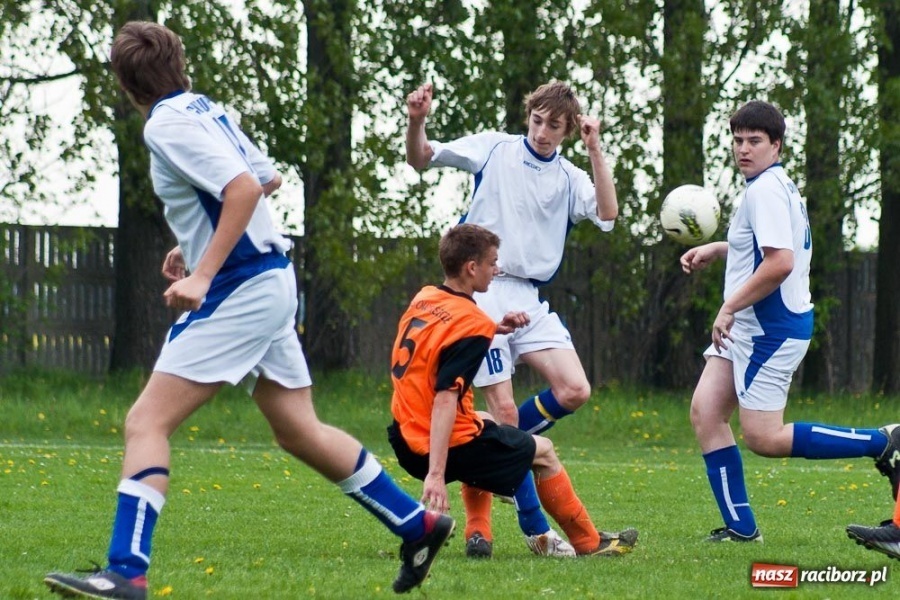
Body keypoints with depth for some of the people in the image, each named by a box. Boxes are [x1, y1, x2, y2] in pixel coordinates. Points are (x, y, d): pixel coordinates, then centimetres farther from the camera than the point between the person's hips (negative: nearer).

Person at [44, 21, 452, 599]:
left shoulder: (167, 124, -13)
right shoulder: (207, 110, 13)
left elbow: (244, 187, -24)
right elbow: (268, 179, 24)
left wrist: (203, 274, -26)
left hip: (241, 288, -9)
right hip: (272, 278, 9)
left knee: (147, 422, -11)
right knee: (300, 431, 18)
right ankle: (419, 524, 24)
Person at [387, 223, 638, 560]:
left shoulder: (422, 300, 5)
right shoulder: (472, 324, -20)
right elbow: (445, 400, -28)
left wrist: (494, 329, 17)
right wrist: (436, 474, -32)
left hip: (405, 440, 8)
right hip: (448, 446, -8)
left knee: (484, 420, 38)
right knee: (542, 452, 13)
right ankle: (589, 543, 25)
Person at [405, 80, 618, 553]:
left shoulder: (570, 178, 10)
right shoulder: (495, 149, 2)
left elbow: (607, 214, -8)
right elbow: (421, 158, -2)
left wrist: (595, 152, -12)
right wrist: (416, 122, -23)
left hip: (529, 299, 5)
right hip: (483, 291, -5)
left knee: (574, 391, -9)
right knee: (504, 409, -12)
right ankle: (476, 522, 1)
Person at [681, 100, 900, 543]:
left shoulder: (766, 190, -18)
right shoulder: (775, 184, 14)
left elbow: (779, 263, -28)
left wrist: (730, 307, -19)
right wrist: (717, 249, 23)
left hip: (771, 328, -10)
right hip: (749, 327, 10)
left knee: (763, 438, -8)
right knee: (705, 412, 5)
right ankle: (740, 526, 6)